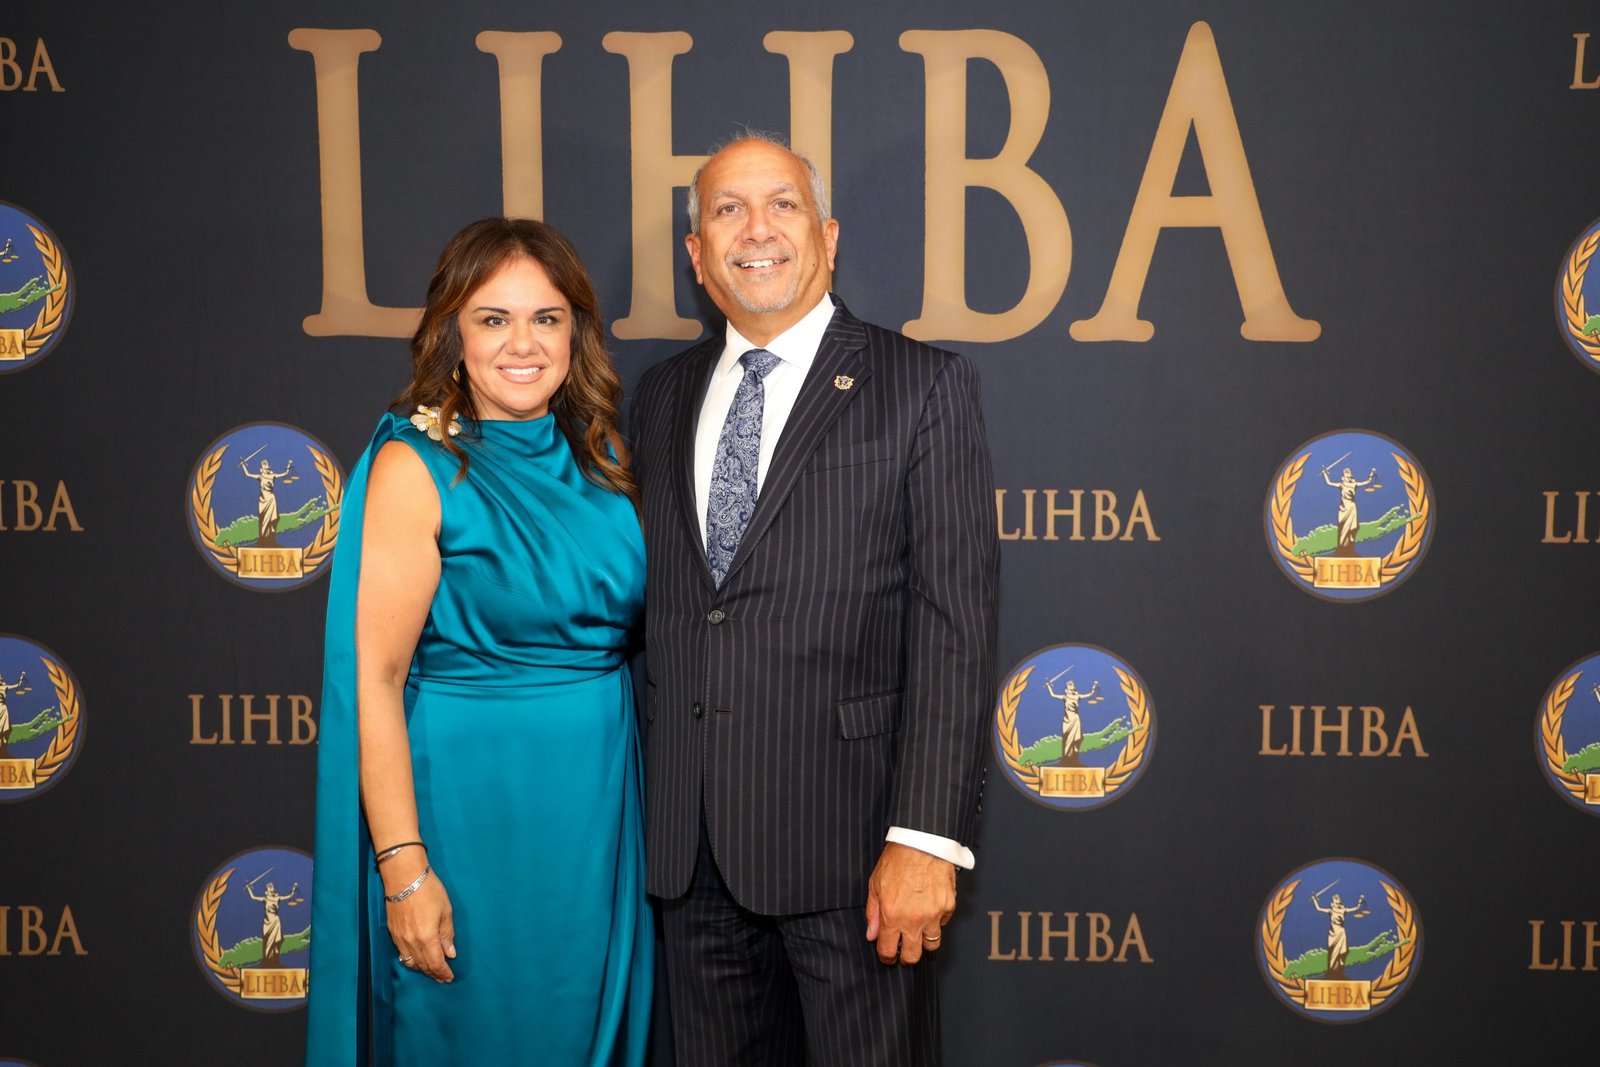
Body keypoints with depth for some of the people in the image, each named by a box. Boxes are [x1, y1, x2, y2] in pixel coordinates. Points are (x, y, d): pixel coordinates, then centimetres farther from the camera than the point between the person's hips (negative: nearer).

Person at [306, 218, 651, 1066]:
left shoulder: (601, 456, 5)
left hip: (601, 796, 5)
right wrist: (405, 870, -18)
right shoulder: (417, 468, -12)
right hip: (470, 797, -5)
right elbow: (376, 678, -15)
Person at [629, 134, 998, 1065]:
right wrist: (658, 801, 8)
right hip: (692, 844, 5)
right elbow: (658, 596, 14)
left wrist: (925, 838, -16)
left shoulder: (923, 387, -4)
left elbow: (956, 628, -10)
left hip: (848, 841, -4)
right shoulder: (663, 396, 12)